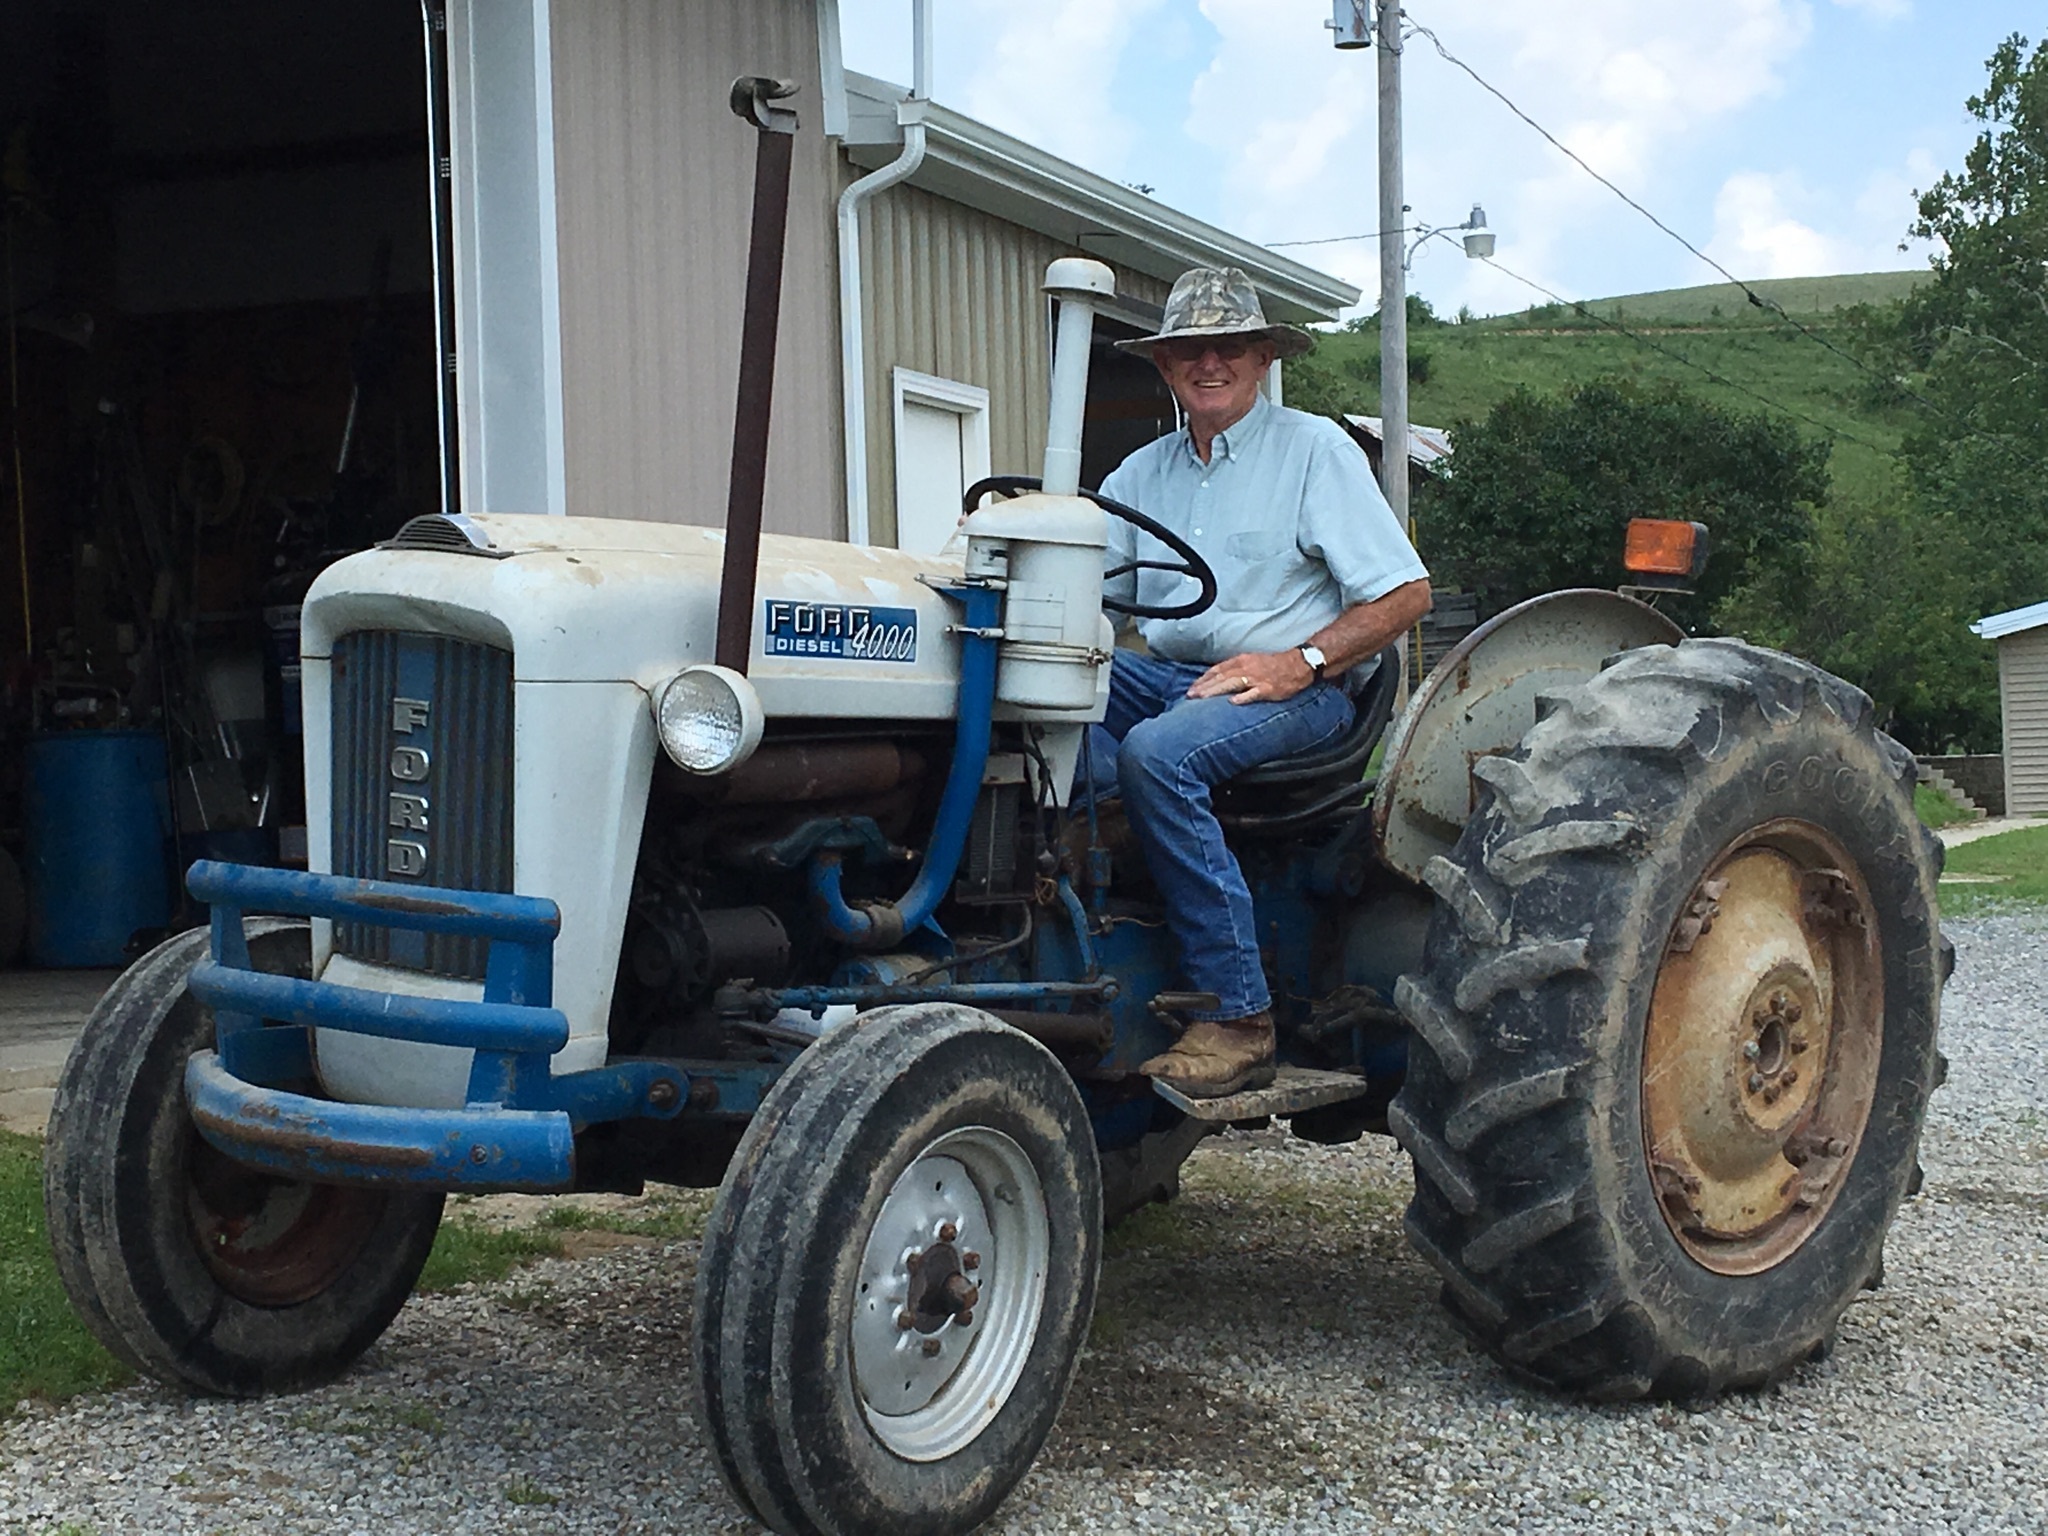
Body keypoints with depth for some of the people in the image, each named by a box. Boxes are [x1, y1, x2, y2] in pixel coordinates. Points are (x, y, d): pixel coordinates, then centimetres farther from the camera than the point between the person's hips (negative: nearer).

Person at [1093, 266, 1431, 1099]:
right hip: (1166, 671, 6)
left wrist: (1298, 663, -16)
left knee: (1157, 750, -35)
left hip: (1295, 687, -5)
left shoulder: (1314, 449, 3)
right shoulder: (1142, 473, 19)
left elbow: (1406, 592, -4)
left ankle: (1237, 1016, -30)